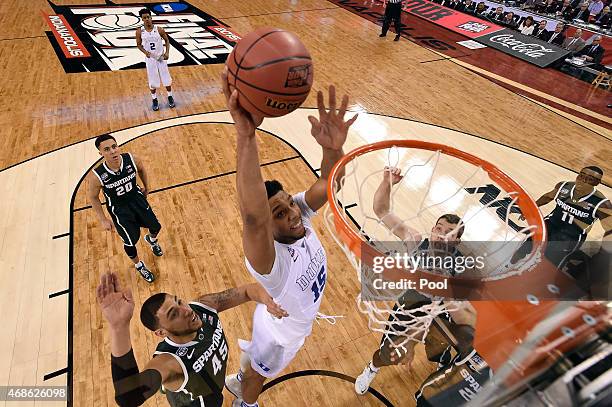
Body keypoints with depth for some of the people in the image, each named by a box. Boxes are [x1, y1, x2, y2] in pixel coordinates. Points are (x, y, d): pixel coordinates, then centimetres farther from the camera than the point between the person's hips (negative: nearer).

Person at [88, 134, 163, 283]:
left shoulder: (131, 159, -25)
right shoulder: (96, 176, -30)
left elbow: (141, 169, 1)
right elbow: (93, 197, -11)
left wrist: (146, 187, 11)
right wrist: (103, 220, -6)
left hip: (137, 198, 3)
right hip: (119, 209, -3)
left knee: (156, 227, 15)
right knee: (130, 241, 6)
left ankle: (151, 240, 56)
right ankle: (139, 265, 38)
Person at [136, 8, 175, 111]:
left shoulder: (159, 30, -9)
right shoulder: (139, 32, -7)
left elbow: (167, 40, 4)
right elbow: (139, 44, 4)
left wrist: (167, 52, -9)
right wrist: (145, 52, -16)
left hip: (161, 57, 0)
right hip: (150, 59, 0)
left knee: (167, 79, 8)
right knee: (152, 81, 7)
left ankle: (170, 97, 29)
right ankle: (154, 100, 24)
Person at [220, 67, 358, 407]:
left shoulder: (300, 214, -28)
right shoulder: (269, 259, -48)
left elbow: (328, 183, -38)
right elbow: (253, 217, -70)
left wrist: (333, 147, -62)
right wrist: (246, 136, -83)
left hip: (295, 321, 6)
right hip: (282, 334, -6)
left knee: (257, 360, 37)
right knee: (258, 374, 29)